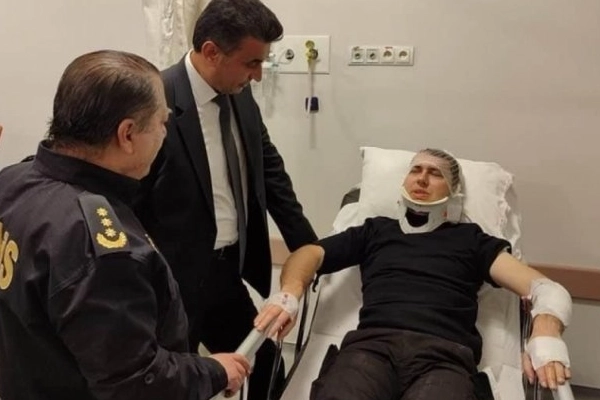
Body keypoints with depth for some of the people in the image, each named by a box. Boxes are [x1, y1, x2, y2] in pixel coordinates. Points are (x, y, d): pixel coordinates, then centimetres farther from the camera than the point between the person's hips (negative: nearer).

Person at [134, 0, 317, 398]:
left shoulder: (240, 95, 0)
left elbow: (269, 170, 10)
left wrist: (307, 246, 9)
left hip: (231, 273, 7)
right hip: (174, 283, -7)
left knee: (264, 366, 21)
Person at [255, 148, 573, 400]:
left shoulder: (471, 238, 24)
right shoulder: (376, 229, 28)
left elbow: (544, 288, 14)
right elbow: (309, 254, 21)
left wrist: (546, 338, -10)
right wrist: (289, 296, -3)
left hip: (444, 354, 0)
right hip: (373, 343, 1)